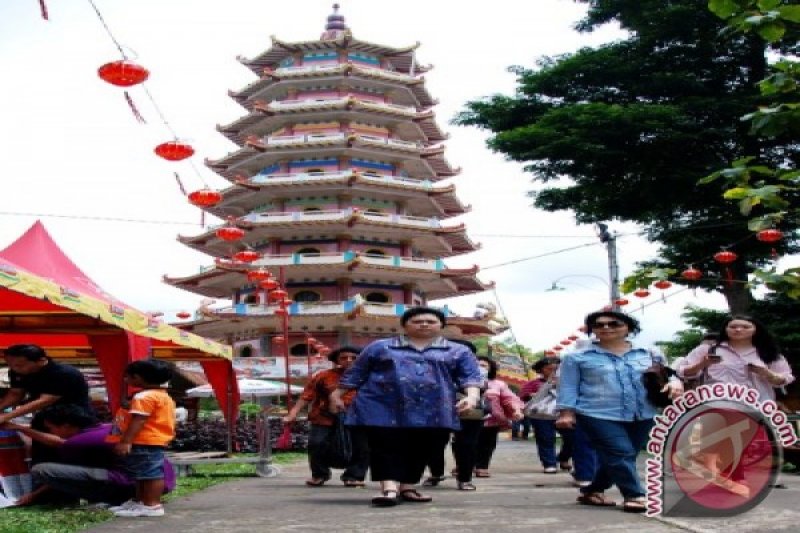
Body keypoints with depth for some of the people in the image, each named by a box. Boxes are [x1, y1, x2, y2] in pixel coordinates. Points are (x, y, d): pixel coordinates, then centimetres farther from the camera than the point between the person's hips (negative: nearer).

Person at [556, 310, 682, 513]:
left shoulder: (649, 354, 9)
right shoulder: (578, 357, 1)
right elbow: (568, 387, 2)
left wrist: (675, 383, -8)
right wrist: (566, 412, -6)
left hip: (642, 416, 5)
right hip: (599, 415, -4)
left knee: (612, 458, 10)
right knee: (620, 454, -16)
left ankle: (592, 491, 26)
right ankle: (635, 496, -8)